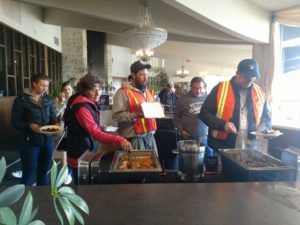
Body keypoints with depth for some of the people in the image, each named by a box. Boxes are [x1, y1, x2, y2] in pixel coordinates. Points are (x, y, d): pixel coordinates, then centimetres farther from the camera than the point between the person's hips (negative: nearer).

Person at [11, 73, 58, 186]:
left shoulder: (48, 99, 5)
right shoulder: (21, 99, -8)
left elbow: (53, 118, 7)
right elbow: (15, 122, -8)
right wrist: (29, 125, -25)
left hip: (47, 140, 4)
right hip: (30, 141, -4)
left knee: (43, 171, 16)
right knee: (29, 174, 2)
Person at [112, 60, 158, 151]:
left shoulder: (149, 92, 16)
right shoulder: (123, 92, -9)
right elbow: (117, 115, -17)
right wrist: (136, 115, -27)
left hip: (150, 136, 7)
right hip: (134, 139, -7)